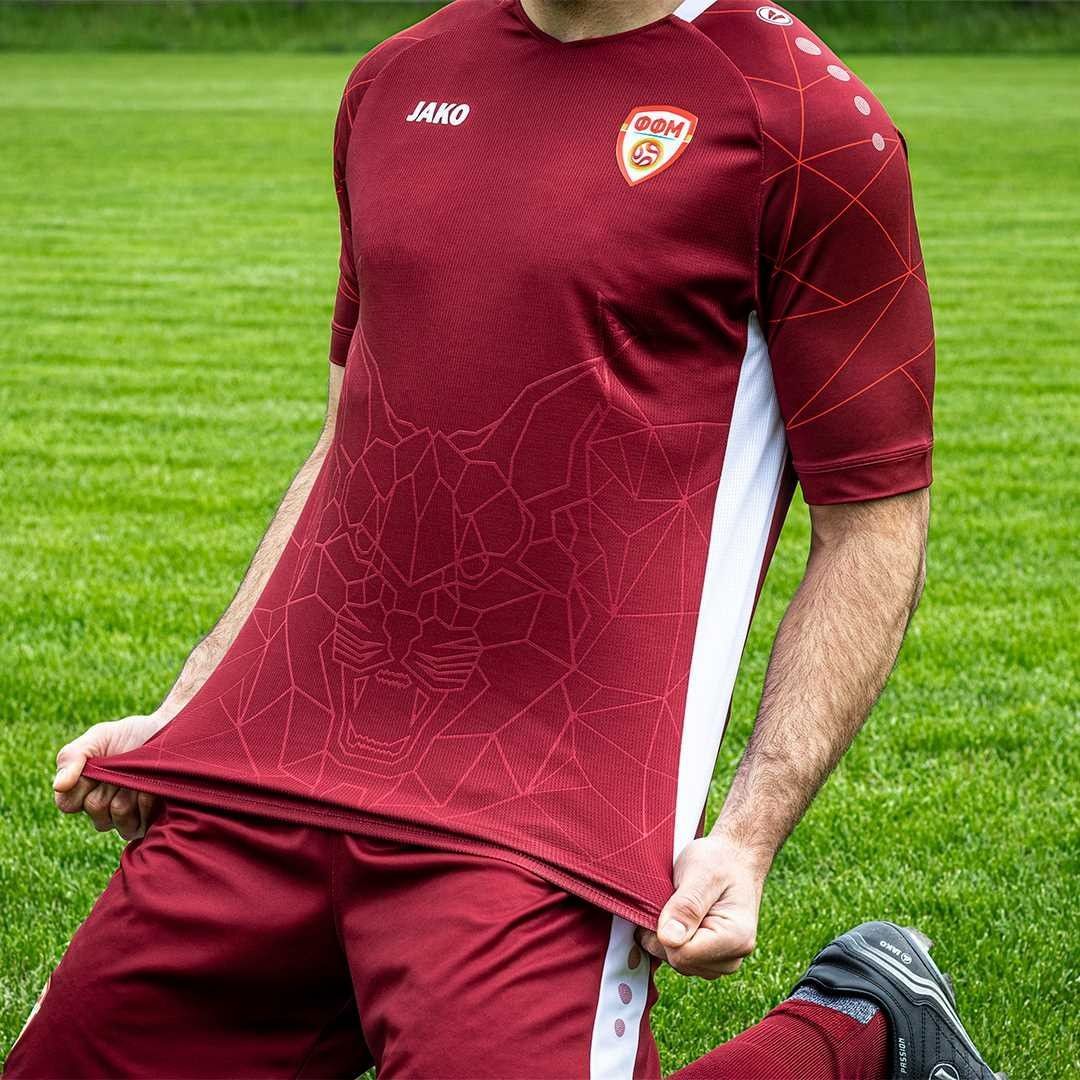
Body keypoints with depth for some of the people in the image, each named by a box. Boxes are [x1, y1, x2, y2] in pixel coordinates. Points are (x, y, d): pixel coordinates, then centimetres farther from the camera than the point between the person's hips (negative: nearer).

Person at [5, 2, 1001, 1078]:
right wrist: (181, 712, 17)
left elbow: (874, 521, -4)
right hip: (278, 758, 6)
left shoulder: (807, 122, -5)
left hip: (537, 802, -6)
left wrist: (749, 834, -13)